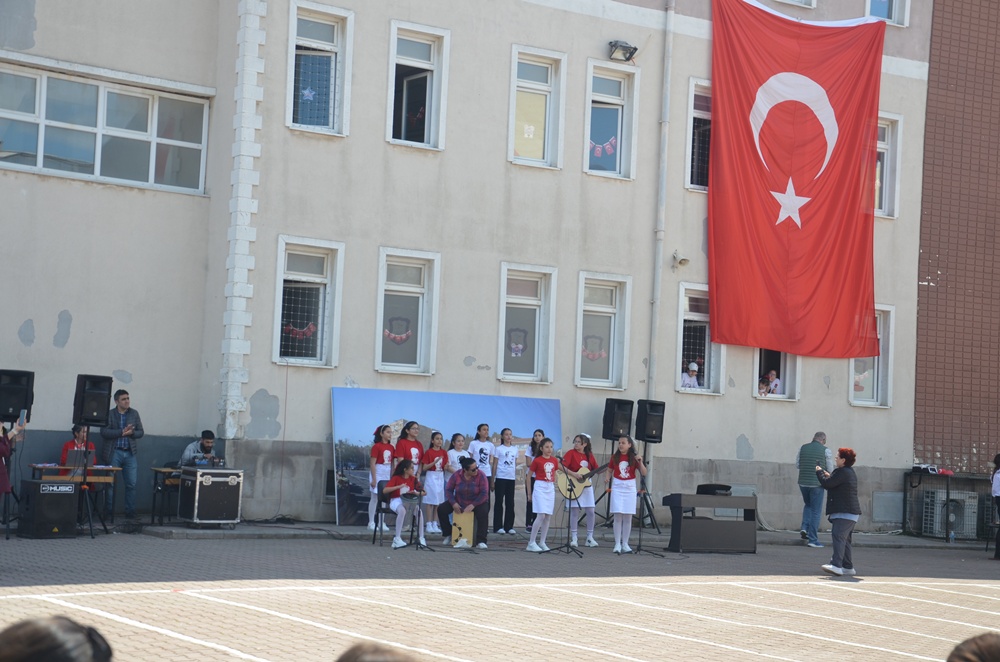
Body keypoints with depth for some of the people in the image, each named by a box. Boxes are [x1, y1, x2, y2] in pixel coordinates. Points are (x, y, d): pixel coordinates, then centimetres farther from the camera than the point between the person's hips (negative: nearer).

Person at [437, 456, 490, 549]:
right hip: (459, 502, 3)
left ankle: (480, 541, -31)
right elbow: (448, 490, -5)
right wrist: (453, 503, -20)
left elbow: (484, 493, -20)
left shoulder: (481, 476, -18)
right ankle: (448, 535, 6)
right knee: (441, 509, -14)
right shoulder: (456, 475, -12)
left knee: (483, 512, -36)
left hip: (477, 503, -3)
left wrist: (473, 505, -28)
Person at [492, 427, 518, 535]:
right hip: (501, 478, -4)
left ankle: (509, 526, 9)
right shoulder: (499, 449, 1)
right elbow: (495, 465, 1)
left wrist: (516, 478, 12)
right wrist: (493, 480, -3)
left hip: (511, 478, 4)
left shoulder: (515, 449, 12)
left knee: (510, 503, 4)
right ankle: (498, 527, 1)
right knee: (499, 502, -1)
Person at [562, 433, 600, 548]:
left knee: (590, 512, 2)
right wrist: (573, 474, -24)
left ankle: (590, 538, 12)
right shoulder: (571, 453, -6)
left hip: (587, 486, 4)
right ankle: (573, 538, 4)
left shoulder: (589, 455, 7)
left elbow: (597, 469, 10)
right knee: (575, 511, -3)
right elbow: (562, 466, -16)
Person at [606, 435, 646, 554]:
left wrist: (640, 462, -17)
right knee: (618, 516, -5)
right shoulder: (615, 457, 2)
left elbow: (643, 473, -2)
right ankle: (617, 544, -2)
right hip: (617, 487, 0)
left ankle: (625, 544, 10)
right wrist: (607, 477, -9)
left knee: (628, 517, 2)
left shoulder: (633, 458, 0)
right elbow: (610, 470, 12)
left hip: (630, 488, 0)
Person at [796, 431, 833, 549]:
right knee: (816, 511, 4)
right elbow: (830, 470, 0)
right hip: (817, 484, -4)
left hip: (803, 482, 4)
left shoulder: (802, 448, 6)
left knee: (808, 505, 27)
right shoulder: (826, 451, -3)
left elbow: (797, 465, 11)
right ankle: (813, 539, 3)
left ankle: (804, 527, 7)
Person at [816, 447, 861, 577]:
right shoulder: (850, 472, 20)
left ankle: (836, 565, -32)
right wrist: (829, 476, 20)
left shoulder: (842, 472, -14)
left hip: (844, 512, -11)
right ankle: (848, 567, 21)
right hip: (851, 512, 11)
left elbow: (826, 484, -16)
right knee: (845, 539, 16)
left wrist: (819, 472, 1)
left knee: (838, 537, -20)